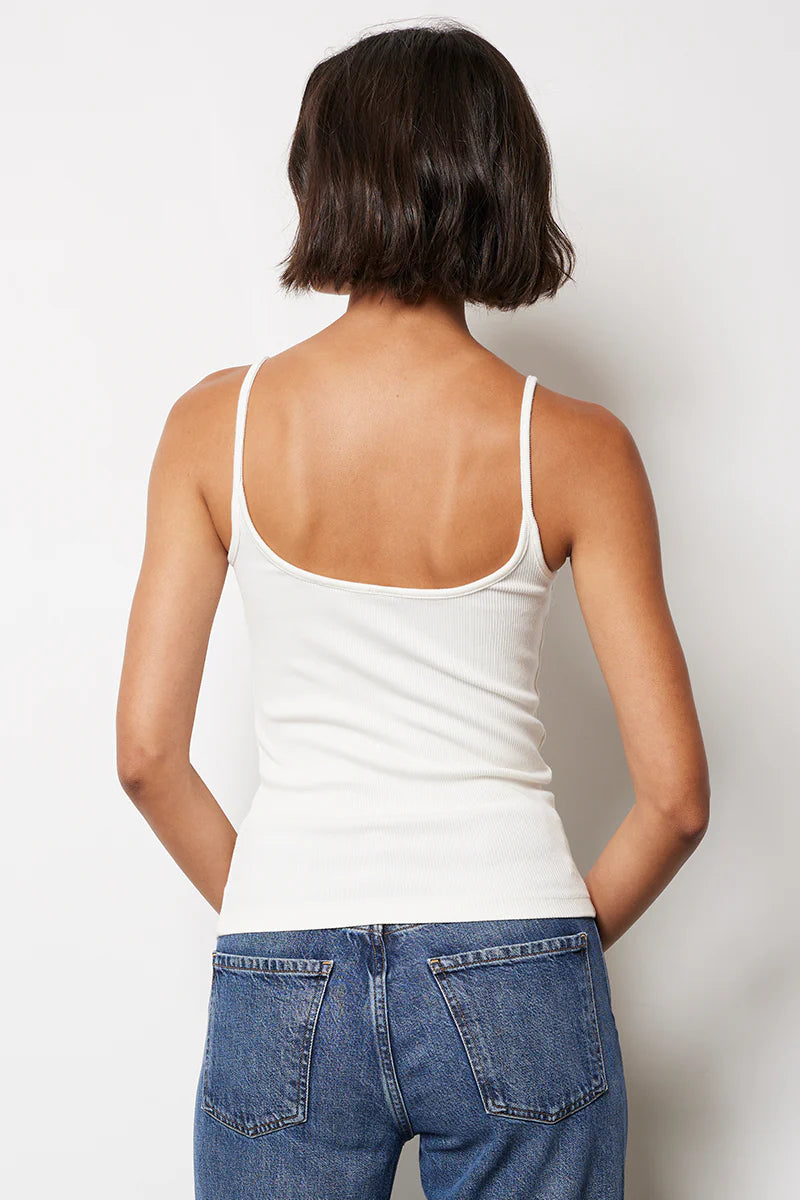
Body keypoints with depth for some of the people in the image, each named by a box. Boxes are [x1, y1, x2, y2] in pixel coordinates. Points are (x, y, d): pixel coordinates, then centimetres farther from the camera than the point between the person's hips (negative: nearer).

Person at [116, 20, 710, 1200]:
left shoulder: (219, 423, -4)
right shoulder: (573, 446, -7)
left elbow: (146, 751, -3)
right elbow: (676, 792, -7)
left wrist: (265, 910, 11)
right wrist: (574, 936, 10)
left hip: (280, 985, 1)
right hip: (509, 990, 0)